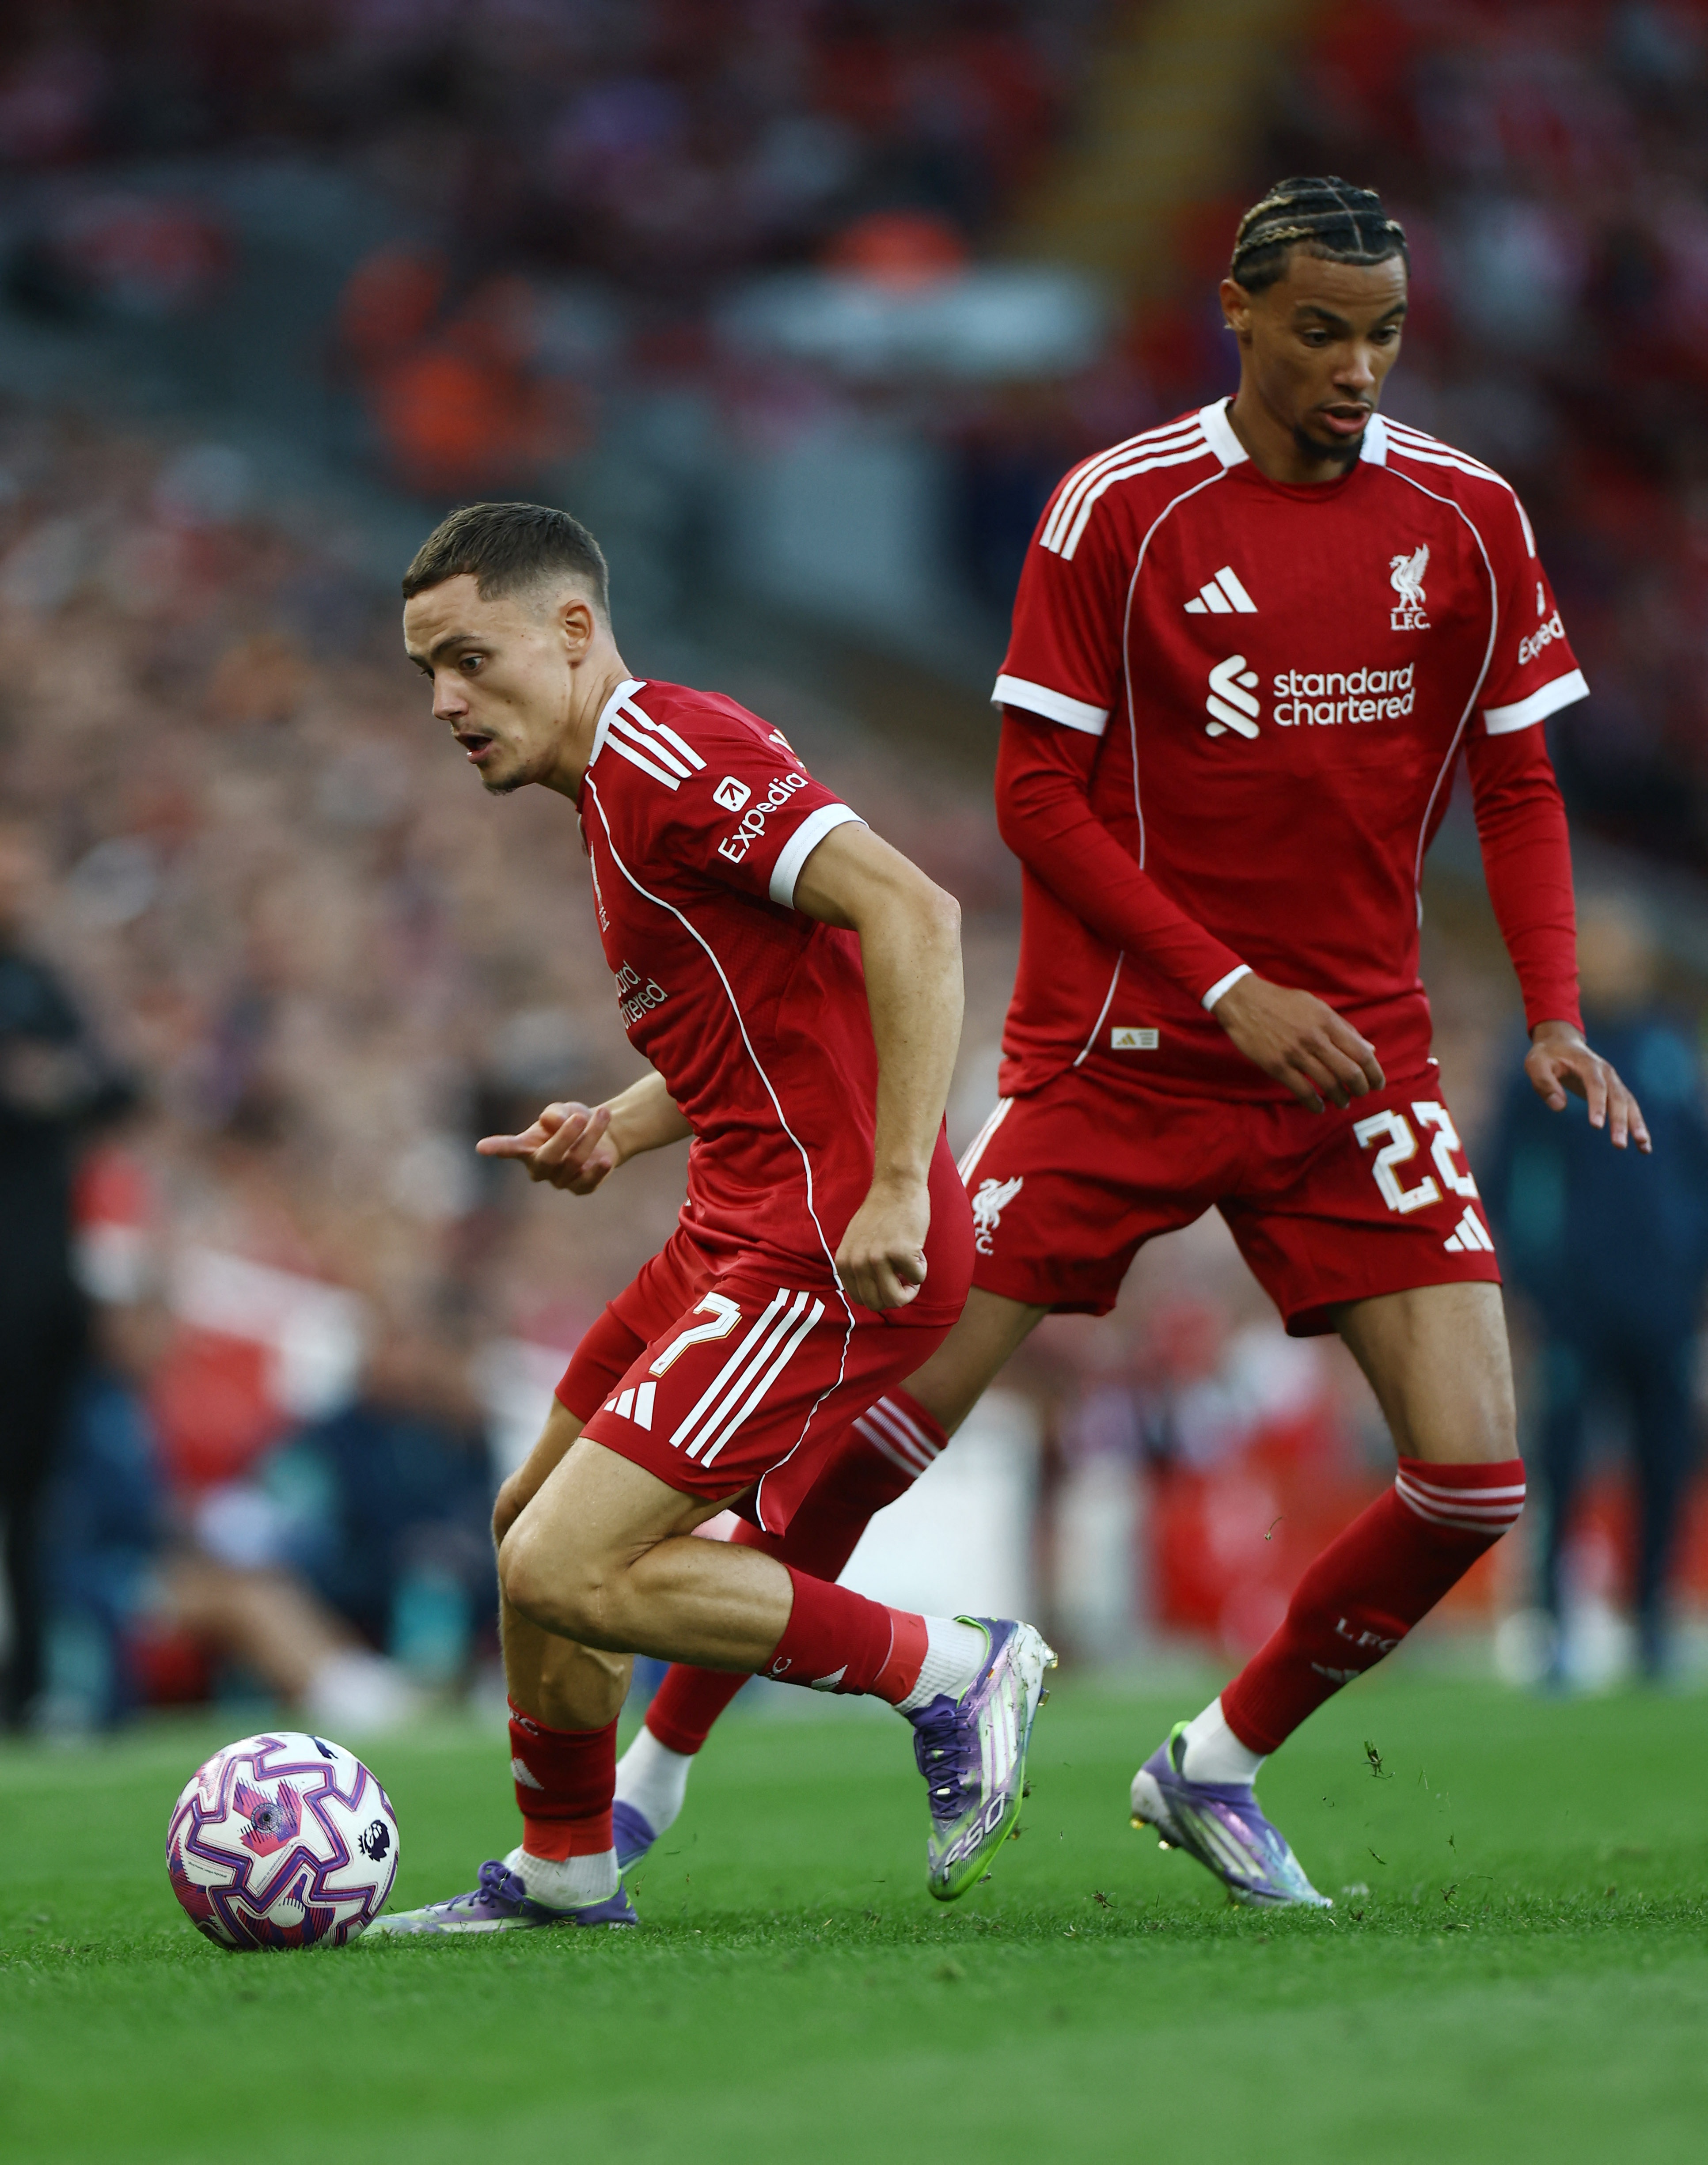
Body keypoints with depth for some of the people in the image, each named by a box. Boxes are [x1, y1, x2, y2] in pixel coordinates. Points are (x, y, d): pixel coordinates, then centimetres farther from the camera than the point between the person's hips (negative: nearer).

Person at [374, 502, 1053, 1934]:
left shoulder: (666, 756, -15)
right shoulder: (617, 785, 17)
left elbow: (912, 914, -25)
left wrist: (899, 1184, -29)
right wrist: (614, 1132, 10)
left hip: (825, 1255, -11)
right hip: (738, 1236, 11)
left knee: (563, 1573, -15)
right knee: (531, 1526, 20)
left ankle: (949, 1672, -5)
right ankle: (563, 1872, 35)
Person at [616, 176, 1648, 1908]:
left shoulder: (1466, 519, 1)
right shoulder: (1121, 511, -8)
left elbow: (1516, 788, 9)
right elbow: (1038, 795, -7)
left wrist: (1554, 1016, -6)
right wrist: (1229, 987, -16)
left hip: (1354, 1053, 3)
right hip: (1119, 1045, -3)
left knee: (1475, 1478, -9)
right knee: (893, 1407, -6)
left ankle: (1219, 1767, 13)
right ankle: (653, 1768, 12)